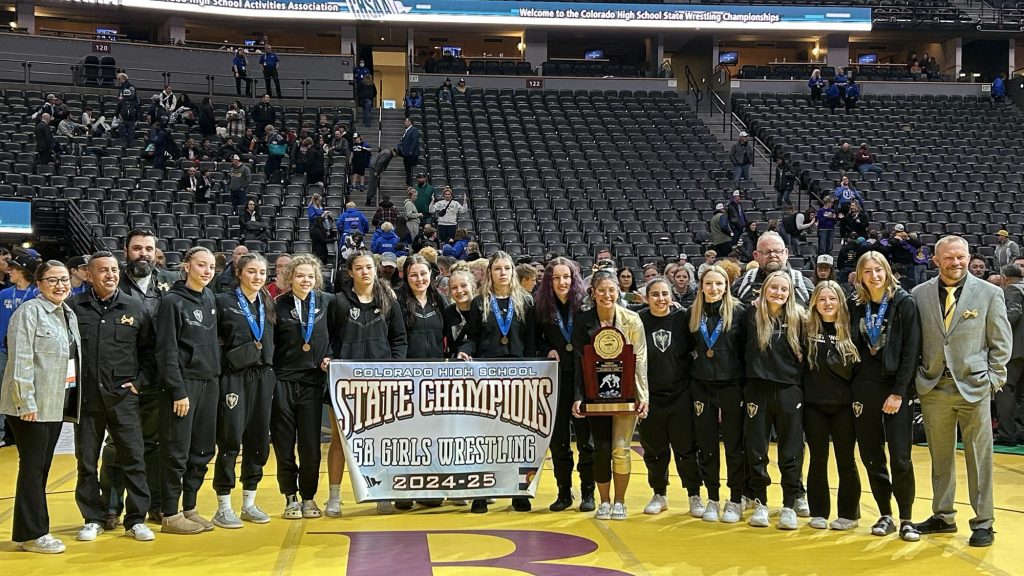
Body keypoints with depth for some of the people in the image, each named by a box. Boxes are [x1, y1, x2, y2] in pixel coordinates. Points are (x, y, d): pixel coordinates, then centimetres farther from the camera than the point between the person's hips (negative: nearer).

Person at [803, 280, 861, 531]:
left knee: (845, 460, 6)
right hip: (814, 404, 1)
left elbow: (858, 368, -1)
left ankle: (849, 514, 18)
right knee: (818, 460, 9)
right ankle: (818, 513, 19)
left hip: (843, 404, -1)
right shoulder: (806, 328, 1)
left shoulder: (850, 330, -1)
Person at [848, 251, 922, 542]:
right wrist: (853, 386, 0)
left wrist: (899, 392, -13)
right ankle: (885, 515, 18)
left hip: (897, 389, -3)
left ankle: (906, 519, 9)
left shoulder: (904, 303, -5)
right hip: (864, 388, 4)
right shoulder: (855, 305, 5)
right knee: (871, 456, 6)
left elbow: (911, 350, -8)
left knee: (900, 457, -4)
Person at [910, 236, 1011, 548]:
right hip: (934, 389, 2)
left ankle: (983, 523, 15)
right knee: (940, 457, 11)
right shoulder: (919, 294, 3)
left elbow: (1002, 342, 3)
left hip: (974, 388, -2)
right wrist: (917, 377, 3)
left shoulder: (989, 293, -1)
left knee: (979, 458, 4)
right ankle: (943, 516, 24)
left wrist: (993, 379, -3)